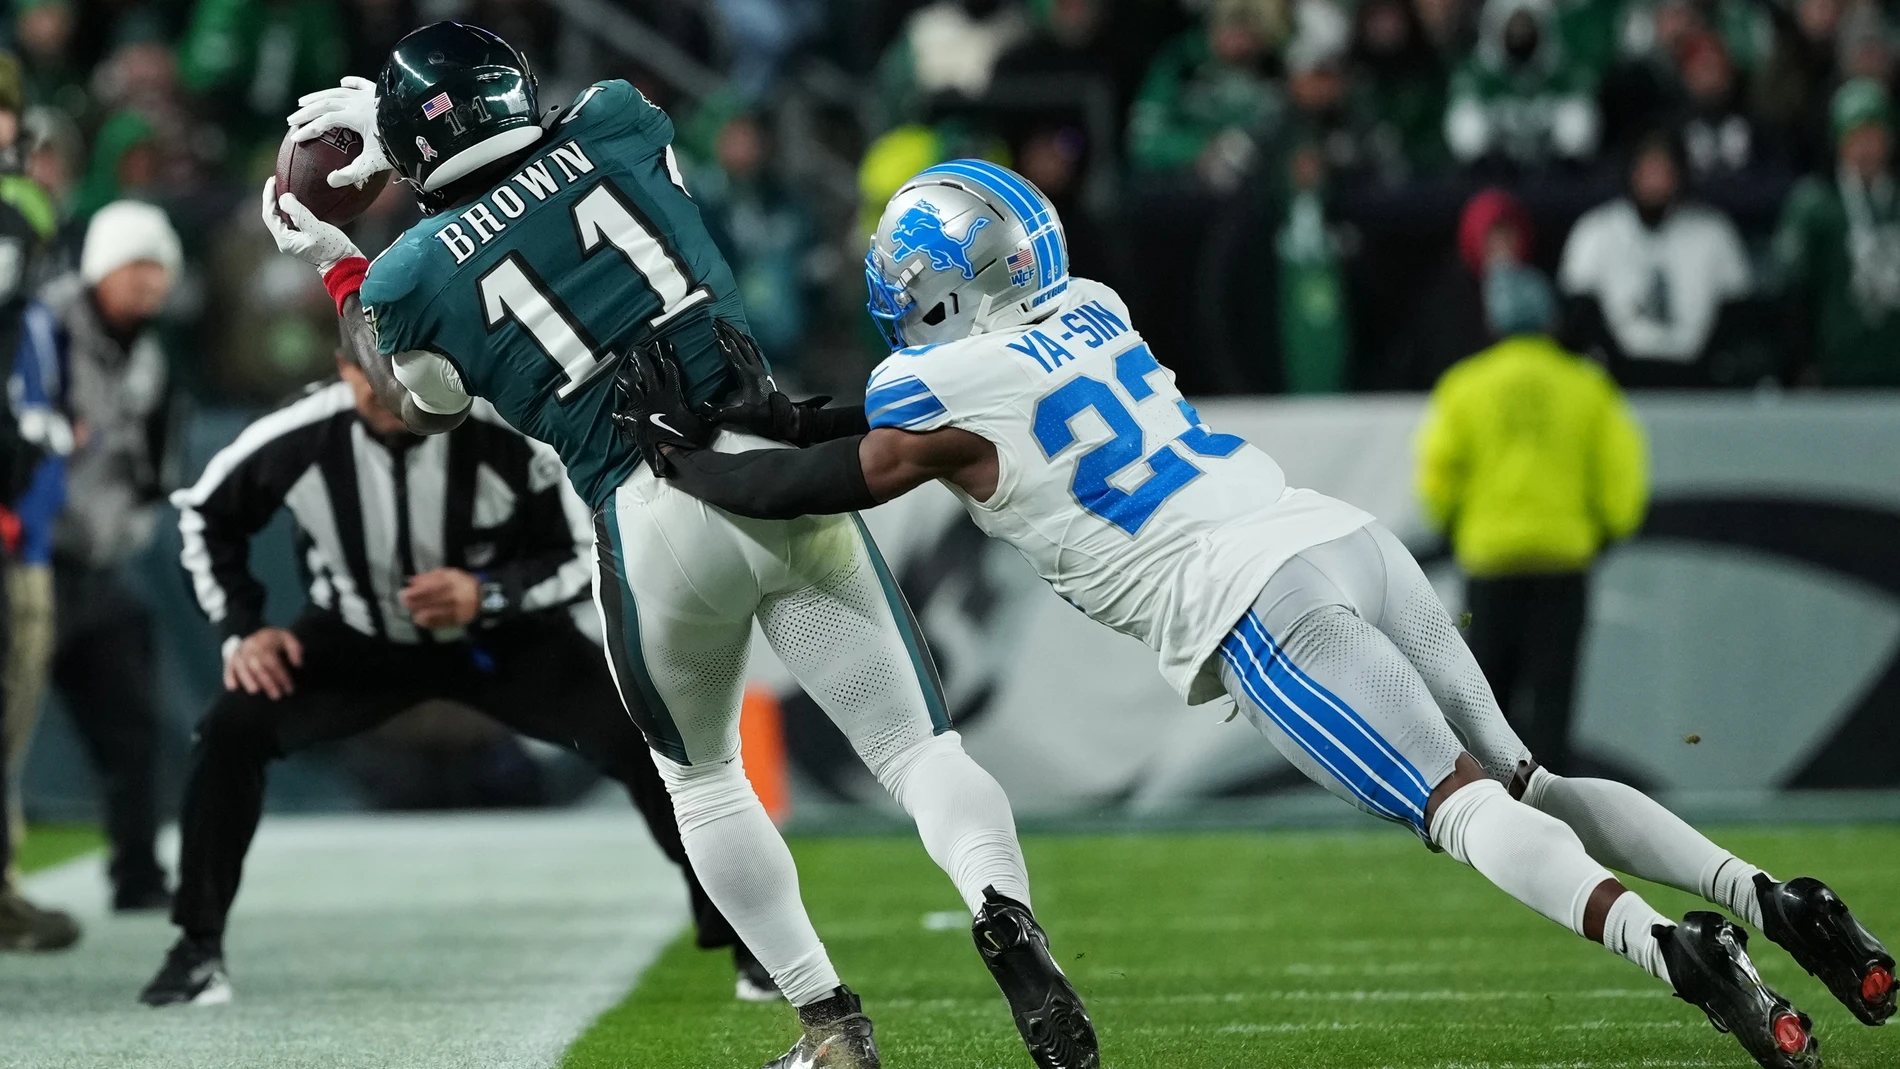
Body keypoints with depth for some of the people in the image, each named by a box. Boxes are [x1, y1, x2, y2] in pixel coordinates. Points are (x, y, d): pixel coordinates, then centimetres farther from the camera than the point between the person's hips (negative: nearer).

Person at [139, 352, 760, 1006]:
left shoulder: (510, 439, -29)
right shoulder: (296, 438, -25)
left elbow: (585, 553, -15)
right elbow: (206, 516, -4)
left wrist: (487, 596, -30)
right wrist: (241, 630, -12)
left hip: (504, 637, -1)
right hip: (358, 637, 1)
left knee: (637, 736, -19)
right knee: (233, 728, -20)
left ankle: (746, 941, -4)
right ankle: (199, 949, -4)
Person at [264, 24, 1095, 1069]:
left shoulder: (415, 275, 0)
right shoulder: (617, 127, 6)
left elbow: (425, 406, 22)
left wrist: (334, 269, 32)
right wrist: (388, 124, 37)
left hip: (647, 517, -1)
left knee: (699, 778, 24)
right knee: (917, 743, 4)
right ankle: (1004, 916, -24)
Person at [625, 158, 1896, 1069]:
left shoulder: (945, 393, 1)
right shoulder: (1088, 315, 23)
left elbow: (820, 488, 17)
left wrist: (681, 453, 32)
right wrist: (786, 416, 37)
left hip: (1263, 605, -7)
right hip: (1350, 538, 7)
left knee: (1468, 807, -16)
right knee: (1524, 785, 7)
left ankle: (1671, 947, -38)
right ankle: (1764, 894, -9)